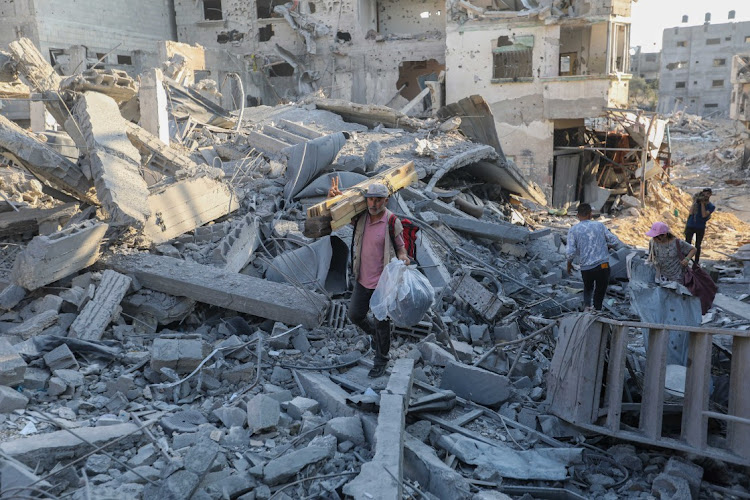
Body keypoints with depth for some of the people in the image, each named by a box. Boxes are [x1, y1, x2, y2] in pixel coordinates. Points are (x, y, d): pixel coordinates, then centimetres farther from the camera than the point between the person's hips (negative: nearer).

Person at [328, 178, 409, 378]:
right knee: (355, 315, 17)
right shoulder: (360, 217, -4)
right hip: (362, 279, 5)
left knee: (381, 322, 8)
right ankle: (374, 332, 48)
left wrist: (403, 258, -29)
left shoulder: (393, 223, -17)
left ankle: (381, 360, 30)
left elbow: (400, 248, -6)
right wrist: (334, 195, -13)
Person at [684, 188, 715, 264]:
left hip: (701, 228, 1)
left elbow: (704, 215, -19)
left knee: (697, 246, 10)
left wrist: (702, 203, -17)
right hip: (690, 226, -1)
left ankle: (696, 263, 18)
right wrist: (694, 202, -18)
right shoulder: (698, 201, -3)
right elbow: (691, 212, -13)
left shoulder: (711, 207, -3)